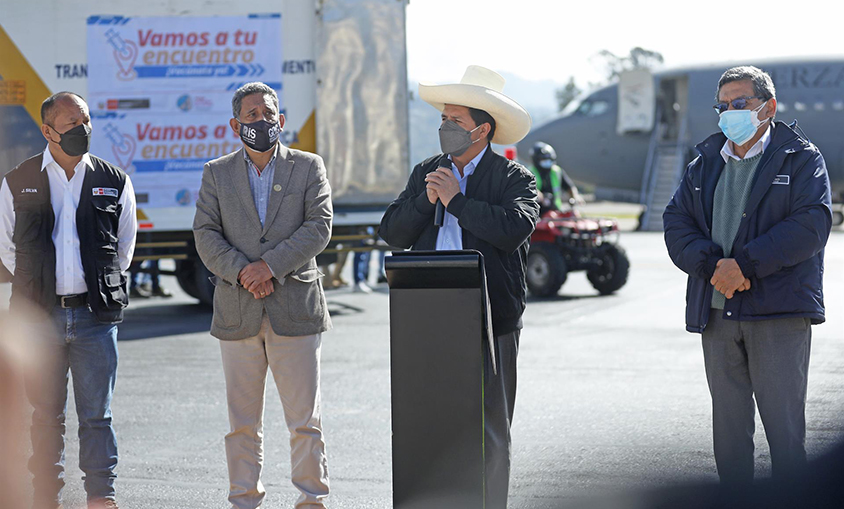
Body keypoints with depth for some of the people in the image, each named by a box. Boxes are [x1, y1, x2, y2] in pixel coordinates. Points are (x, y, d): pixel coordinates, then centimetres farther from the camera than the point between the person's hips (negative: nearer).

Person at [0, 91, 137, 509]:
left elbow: (124, 245, 17)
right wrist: (37, 288, 13)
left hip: (95, 314, 0)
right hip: (40, 316, 0)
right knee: (46, 416, 6)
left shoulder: (114, 182, 6)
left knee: (97, 415, 2)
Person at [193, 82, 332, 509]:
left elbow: (319, 227, -2)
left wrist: (270, 265, -12)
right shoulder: (216, 173, 12)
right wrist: (241, 272, -12)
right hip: (237, 313, 1)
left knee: (305, 419, 0)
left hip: (295, 307, -1)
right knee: (242, 422, 5)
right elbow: (206, 235, 4)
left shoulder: (308, 167, 8)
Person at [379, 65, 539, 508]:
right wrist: (426, 200, -7)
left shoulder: (513, 178, 0)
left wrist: (456, 198, -13)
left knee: (489, 433, 3)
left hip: (490, 322, -4)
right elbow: (393, 232, 10)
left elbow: (515, 228, -19)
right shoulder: (426, 172, 14)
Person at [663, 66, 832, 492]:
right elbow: (676, 221, 6)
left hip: (778, 312, -4)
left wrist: (745, 264, -17)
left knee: (784, 424, -4)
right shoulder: (705, 163, 17)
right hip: (716, 311, 5)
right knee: (728, 423, 10)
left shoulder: (801, 158, 3)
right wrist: (712, 264, -12)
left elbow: (810, 224, -11)